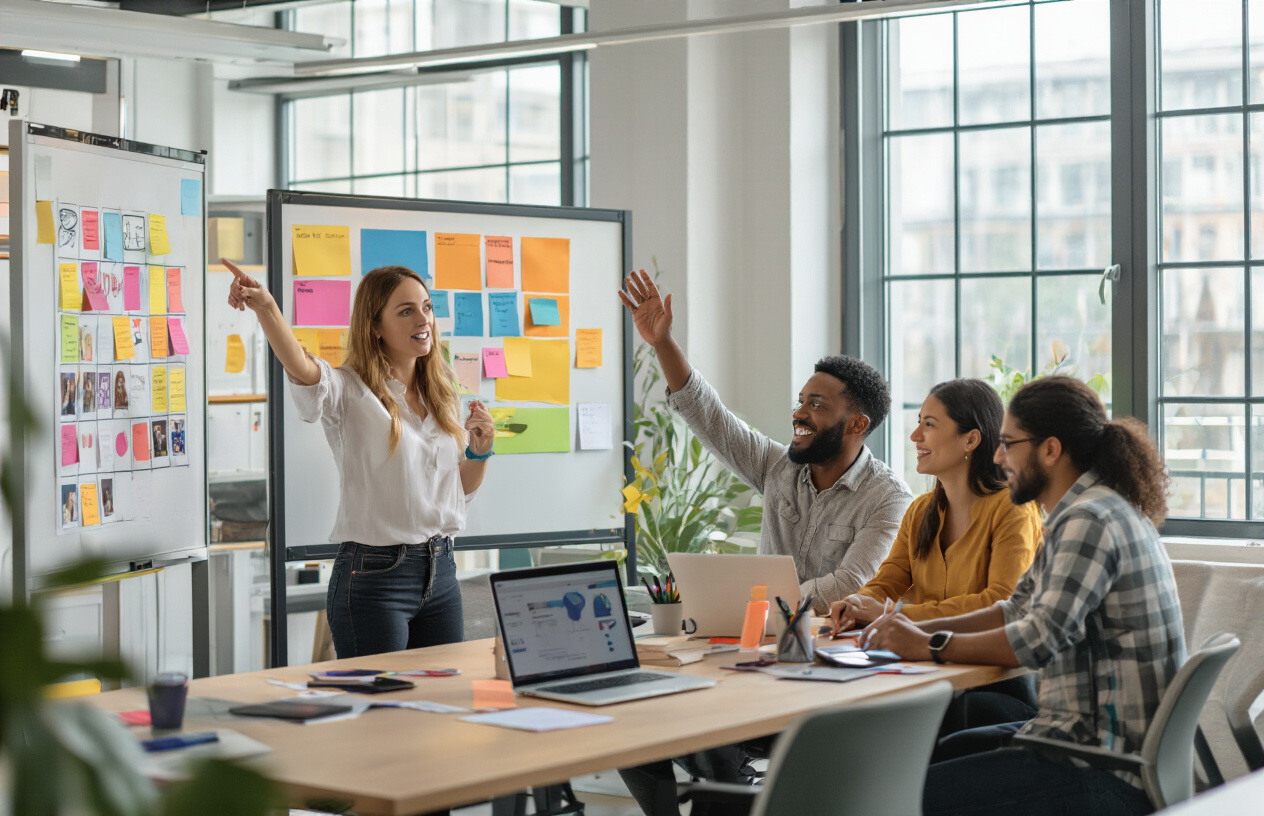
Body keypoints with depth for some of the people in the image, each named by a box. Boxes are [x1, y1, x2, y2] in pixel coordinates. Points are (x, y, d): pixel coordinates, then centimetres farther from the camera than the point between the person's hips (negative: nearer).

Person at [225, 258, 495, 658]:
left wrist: (480, 450, -1)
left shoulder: (440, 395, 11)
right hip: (373, 576, -6)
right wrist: (265, 307, -49)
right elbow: (302, 369, -32)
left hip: (440, 573, 6)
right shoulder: (351, 391, -9)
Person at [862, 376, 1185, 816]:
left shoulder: (1089, 521, -19)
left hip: (1110, 773, -11)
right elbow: (1019, 610, 19)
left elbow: (1041, 639, -27)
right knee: (935, 756, 22)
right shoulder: (1097, 509, 15)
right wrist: (922, 628, 6)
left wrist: (930, 646, -15)